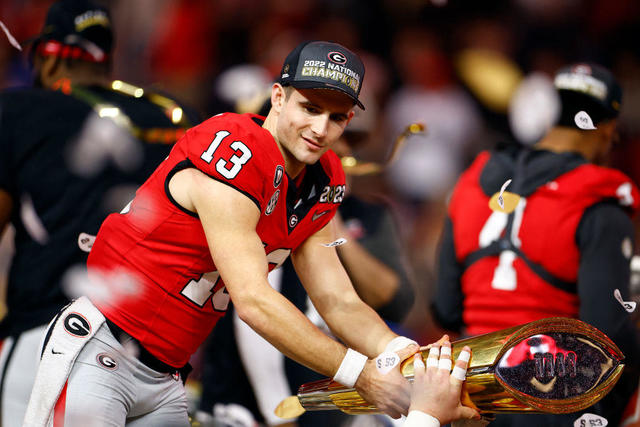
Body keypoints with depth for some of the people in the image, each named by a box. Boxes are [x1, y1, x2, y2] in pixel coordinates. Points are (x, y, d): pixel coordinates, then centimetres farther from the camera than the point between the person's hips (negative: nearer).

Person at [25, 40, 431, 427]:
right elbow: (253, 301, -25)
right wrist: (361, 374, -26)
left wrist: (401, 354, -14)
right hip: (97, 356, -8)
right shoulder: (236, 151, -21)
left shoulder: (319, 186, 7)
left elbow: (340, 303, 6)